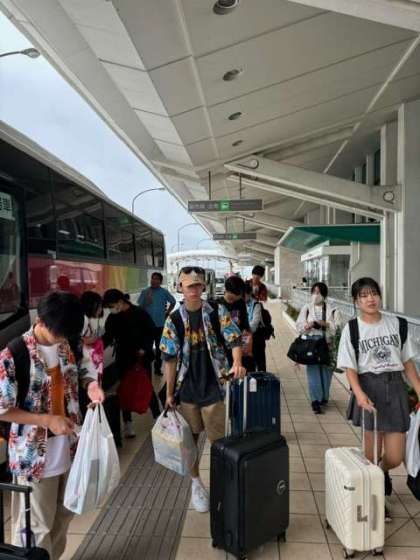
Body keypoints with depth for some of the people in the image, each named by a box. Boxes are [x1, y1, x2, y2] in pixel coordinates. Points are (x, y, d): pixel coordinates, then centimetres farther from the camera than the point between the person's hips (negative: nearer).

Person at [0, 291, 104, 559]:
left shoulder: (65, 344, -3)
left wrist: (90, 385, -10)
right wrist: (48, 420, -23)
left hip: (67, 449, 6)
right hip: (34, 456, -6)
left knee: (64, 514, 24)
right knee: (36, 526, 12)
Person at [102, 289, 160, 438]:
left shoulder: (140, 313, -13)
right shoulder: (112, 318, -1)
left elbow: (151, 332, -7)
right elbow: (108, 337, 8)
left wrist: (144, 349, -16)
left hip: (141, 357, -3)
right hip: (123, 359, 3)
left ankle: (158, 417, 23)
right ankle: (128, 423, 22)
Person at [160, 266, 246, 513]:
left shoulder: (218, 313, -6)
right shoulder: (174, 320, -4)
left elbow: (234, 340, -9)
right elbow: (170, 359, -1)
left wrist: (237, 364, -30)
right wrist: (169, 393, 0)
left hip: (213, 387, -1)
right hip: (187, 390, 1)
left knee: (219, 441, 7)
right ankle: (197, 483, 37)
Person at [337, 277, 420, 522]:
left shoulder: (396, 324, 2)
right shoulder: (351, 330, -4)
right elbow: (350, 368, -5)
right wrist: (359, 394, -21)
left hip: (395, 388, 2)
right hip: (369, 388, -2)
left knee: (395, 457, 3)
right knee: (373, 451, 6)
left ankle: (383, 473, 40)